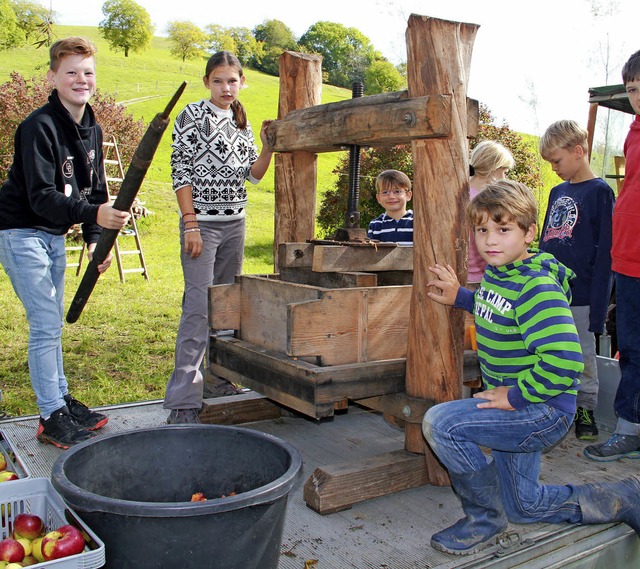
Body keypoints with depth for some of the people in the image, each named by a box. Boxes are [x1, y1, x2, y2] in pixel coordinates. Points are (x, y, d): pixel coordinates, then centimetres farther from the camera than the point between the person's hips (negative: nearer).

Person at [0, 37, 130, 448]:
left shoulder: (92, 130, 5)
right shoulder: (39, 127, -20)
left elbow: (94, 190, 10)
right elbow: (41, 197, -28)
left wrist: (96, 240, -2)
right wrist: (93, 213, -43)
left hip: (54, 235, 8)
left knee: (52, 325, 16)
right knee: (46, 326, -7)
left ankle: (62, 400, 27)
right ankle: (52, 419, 2)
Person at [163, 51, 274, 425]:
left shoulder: (241, 122, 14)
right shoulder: (193, 116, -3)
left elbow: (253, 174, 13)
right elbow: (181, 173, -8)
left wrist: (267, 146, -4)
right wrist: (191, 225, -15)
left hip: (235, 222, 6)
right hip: (202, 222, -6)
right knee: (199, 307, -12)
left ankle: (221, 378, 25)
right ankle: (183, 401, -9)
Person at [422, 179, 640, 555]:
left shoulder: (536, 288, -25)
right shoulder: (496, 272, 3)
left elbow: (564, 362, -34)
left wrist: (515, 396, -25)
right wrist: (460, 297, 16)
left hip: (543, 411, -10)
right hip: (516, 409, 10)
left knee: (440, 422, -25)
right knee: (525, 507, 20)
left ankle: (485, 518, -3)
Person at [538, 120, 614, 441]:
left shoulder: (600, 192, -8)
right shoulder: (557, 192, 13)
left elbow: (604, 254, -12)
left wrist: (598, 306, -15)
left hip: (579, 294, -6)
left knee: (582, 356, 6)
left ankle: (585, 409, 21)